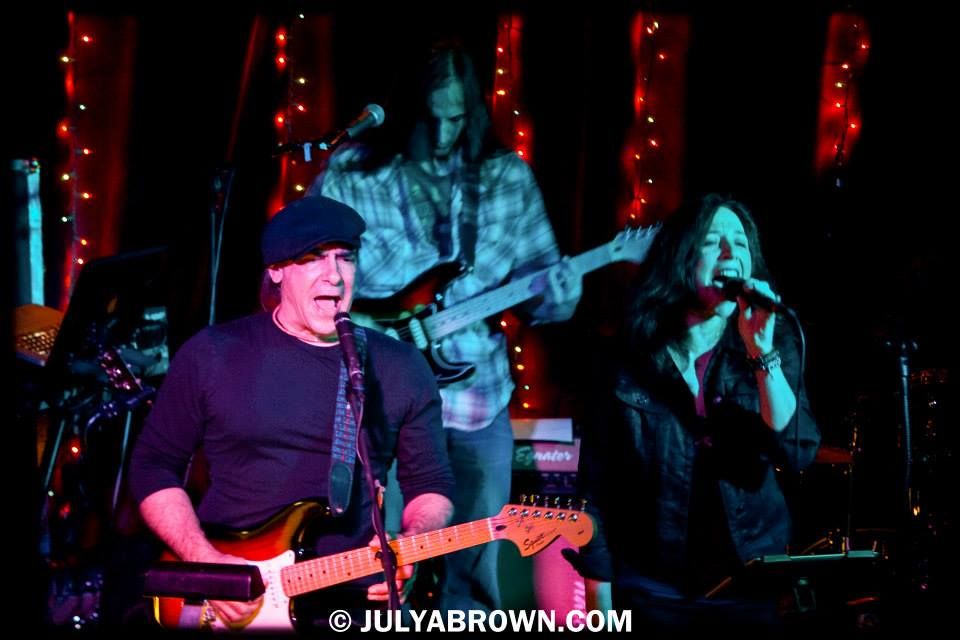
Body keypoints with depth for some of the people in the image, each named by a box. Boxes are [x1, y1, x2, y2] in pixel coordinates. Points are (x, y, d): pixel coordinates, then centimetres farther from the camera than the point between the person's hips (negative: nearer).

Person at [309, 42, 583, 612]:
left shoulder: (508, 177, 5)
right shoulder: (353, 173, -3)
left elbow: (540, 272, 8)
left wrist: (557, 292, -15)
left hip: (479, 394, 3)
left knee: (476, 561, 8)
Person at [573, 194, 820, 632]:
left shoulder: (774, 347, -1)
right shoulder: (630, 354, -5)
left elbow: (797, 452, -14)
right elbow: (597, 480, -3)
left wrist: (762, 354, -22)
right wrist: (600, 596, -4)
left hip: (749, 585, 1)